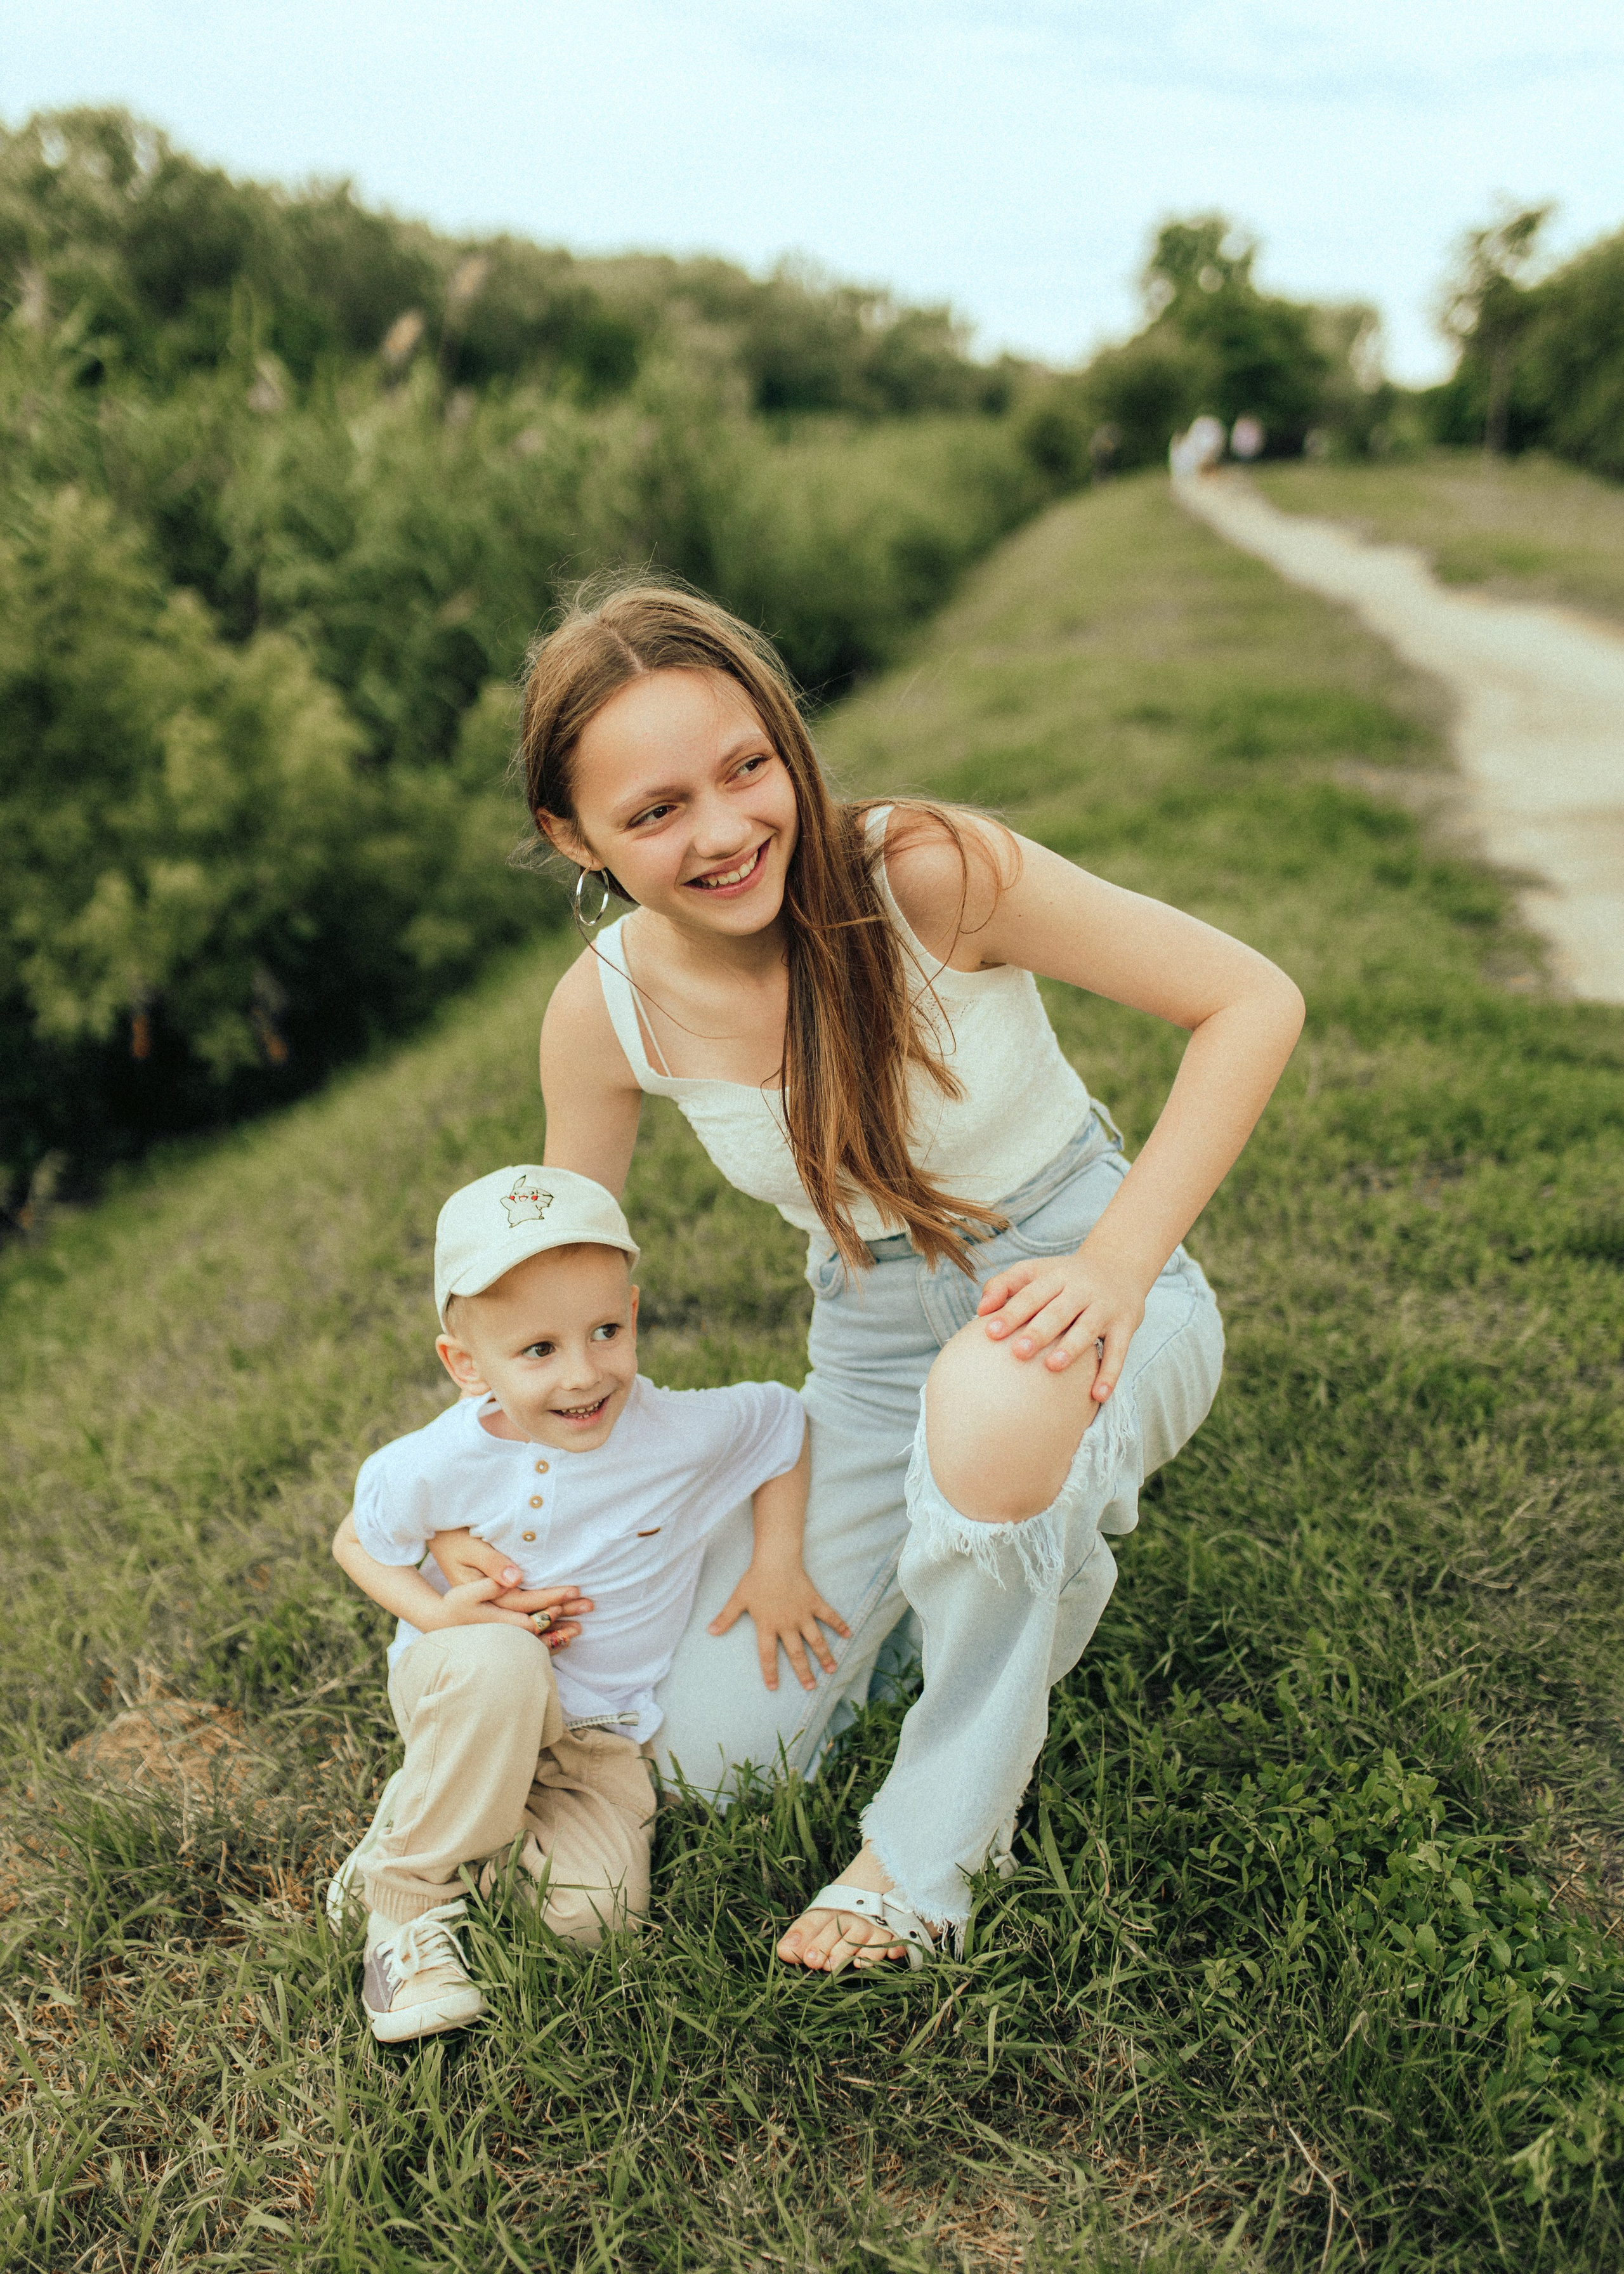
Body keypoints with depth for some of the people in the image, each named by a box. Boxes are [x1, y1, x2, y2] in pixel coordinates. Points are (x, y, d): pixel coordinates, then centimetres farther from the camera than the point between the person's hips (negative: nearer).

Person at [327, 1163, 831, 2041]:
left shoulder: (680, 1433, -21)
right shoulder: (432, 1469, -22)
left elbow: (785, 1416, -1)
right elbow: (357, 1543, -1)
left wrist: (777, 1563, -8)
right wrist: (437, 1613, -20)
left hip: (603, 1734, 2)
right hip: (465, 1697, -1)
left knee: (591, 1912, -21)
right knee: (498, 1660, -39)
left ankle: (430, 1808, 8)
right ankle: (409, 1887, -13)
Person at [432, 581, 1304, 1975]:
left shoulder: (928, 871, -25)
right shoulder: (608, 1010, -13)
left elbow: (1255, 1001, -21)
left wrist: (1117, 1262, -30)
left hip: (1090, 1299, -3)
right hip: (873, 1350, 4)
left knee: (992, 1396, -41)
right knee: (715, 1752, 1)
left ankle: (938, 1841, -11)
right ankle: (983, 1555, 26)